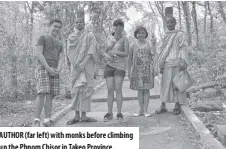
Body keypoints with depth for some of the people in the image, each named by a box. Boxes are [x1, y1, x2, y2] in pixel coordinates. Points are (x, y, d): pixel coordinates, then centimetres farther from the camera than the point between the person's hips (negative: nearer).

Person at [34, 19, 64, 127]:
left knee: (50, 95, -1)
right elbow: (38, 53, -6)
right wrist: (48, 68, -14)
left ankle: (47, 121, -1)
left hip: (54, 71, 6)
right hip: (43, 68, -5)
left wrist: (58, 69, -9)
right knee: (42, 93, -16)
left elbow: (61, 58, 13)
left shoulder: (60, 44, 24)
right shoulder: (43, 38, 7)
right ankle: (36, 121, -17)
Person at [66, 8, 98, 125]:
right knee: (76, 89, -3)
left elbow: (91, 51, -7)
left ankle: (83, 115, 1)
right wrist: (73, 65, -9)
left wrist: (84, 63, -18)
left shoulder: (90, 35, 4)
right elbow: (69, 53, 7)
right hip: (75, 67, 2)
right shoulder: (71, 37, 13)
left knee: (85, 89, -3)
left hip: (87, 66, -2)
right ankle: (76, 115, 0)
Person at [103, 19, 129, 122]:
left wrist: (116, 52, -18)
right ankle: (109, 113, 4)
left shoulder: (124, 39, 2)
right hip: (109, 65, 3)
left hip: (120, 66, -3)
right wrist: (107, 56, -8)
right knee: (110, 89, -1)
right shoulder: (109, 38, 13)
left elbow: (126, 53, -3)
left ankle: (119, 113, -4)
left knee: (118, 89, -11)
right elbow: (105, 52, 14)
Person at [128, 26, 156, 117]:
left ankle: (145, 110, 7)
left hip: (147, 70, -1)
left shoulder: (149, 45, 4)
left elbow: (153, 53, -13)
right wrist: (129, 71, 5)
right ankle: (141, 110, 13)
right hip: (137, 70, 1)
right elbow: (130, 60, 8)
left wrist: (154, 44, -22)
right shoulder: (133, 46, 6)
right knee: (140, 90, 5)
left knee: (146, 89, 1)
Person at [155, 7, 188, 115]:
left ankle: (177, 106, 5)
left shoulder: (180, 34, 3)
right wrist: (161, 66, 13)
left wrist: (183, 62, -14)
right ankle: (163, 106, 7)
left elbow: (183, 49, -4)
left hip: (176, 64, -5)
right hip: (166, 64, 5)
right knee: (165, 85, 3)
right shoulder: (165, 36, 18)